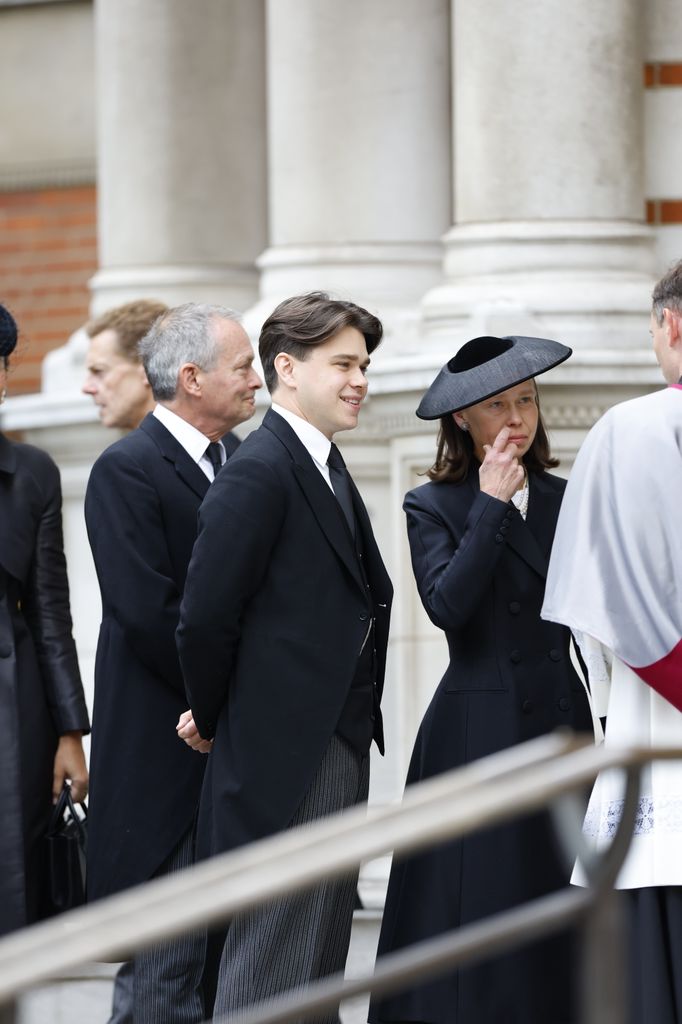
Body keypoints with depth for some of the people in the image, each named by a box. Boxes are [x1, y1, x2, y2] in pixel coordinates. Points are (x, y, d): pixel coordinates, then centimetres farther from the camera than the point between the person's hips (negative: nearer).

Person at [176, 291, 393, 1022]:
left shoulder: (327, 470, 15)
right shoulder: (257, 475, -15)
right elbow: (205, 619, -17)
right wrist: (215, 719, -4)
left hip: (339, 749, 10)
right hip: (284, 760, -10)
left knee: (320, 965, 15)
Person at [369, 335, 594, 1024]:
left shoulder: (567, 501, 12)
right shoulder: (433, 507, 0)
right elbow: (447, 604, -17)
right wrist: (492, 505, -14)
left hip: (565, 726, 4)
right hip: (478, 732, -4)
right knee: (478, 915, -4)